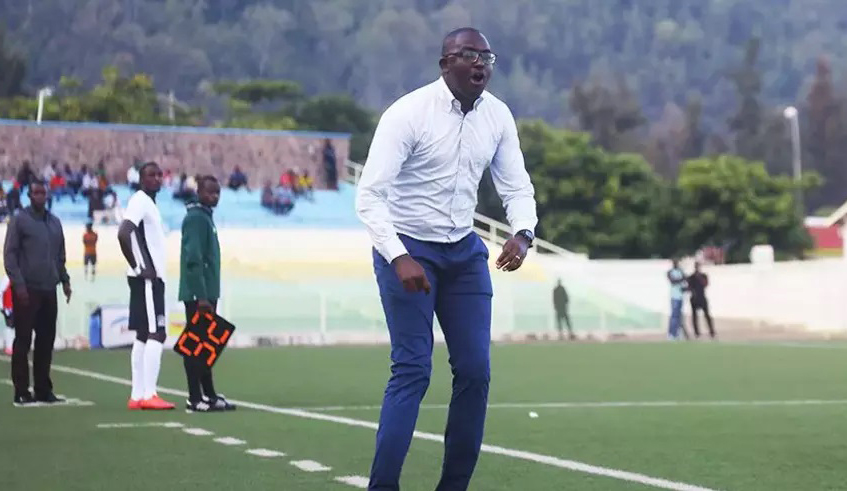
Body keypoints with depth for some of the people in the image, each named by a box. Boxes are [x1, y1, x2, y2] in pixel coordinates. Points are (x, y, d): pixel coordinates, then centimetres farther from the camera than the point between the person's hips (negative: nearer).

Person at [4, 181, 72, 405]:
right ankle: (21, 391, -1)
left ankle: (43, 389, 13)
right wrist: (19, 284, -15)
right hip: (27, 290, -6)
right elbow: (10, 254, -7)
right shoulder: (19, 221, -3)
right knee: (23, 341, -3)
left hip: (49, 290, 6)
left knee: (46, 340, 7)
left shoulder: (54, 222, 15)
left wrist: (64, 279, 10)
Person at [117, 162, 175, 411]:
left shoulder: (150, 203, 19)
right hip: (147, 279, -10)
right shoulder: (140, 201, -11)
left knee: (143, 335, 9)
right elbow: (123, 233, -24)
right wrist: (139, 268, -19)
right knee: (156, 334, -11)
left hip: (152, 278, 10)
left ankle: (137, 395, 10)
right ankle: (149, 394, -13)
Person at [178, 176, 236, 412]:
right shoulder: (196, 218, -13)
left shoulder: (205, 217, 17)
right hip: (198, 294, -10)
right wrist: (201, 296, -24)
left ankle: (209, 395, 17)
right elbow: (193, 260, -21)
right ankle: (195, 399, -6)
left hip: (206, 293, 10)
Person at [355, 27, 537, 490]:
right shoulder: (408, 113, -17)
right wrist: (399, 259, -33)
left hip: (464, 251, 6)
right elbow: (369, 195, -21)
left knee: (475, 369, 1)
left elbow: (517, 187, 5)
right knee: (412, 369, -11)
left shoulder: (498, 116, -1)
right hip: (407, 249, -6)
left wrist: (522, 234, -17)